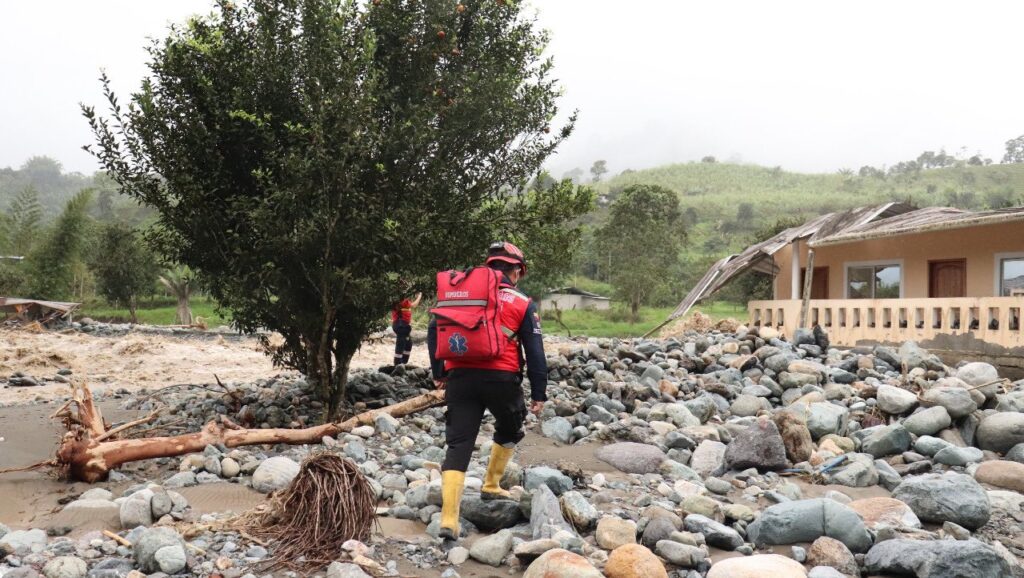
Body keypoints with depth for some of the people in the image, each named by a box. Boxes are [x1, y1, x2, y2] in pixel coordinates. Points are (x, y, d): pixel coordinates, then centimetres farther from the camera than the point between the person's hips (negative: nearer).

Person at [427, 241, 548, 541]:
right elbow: (535, 351, 2)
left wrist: (438, 373, 17)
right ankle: (491, 485, 36)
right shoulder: (522, 303, 5)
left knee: (458, 444, 1)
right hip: (501, 378, -2)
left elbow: (434, 329, 11)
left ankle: (449, 518, -8)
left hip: (460, 377, 2)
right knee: (509, 432, 27)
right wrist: (539, 393, 7)